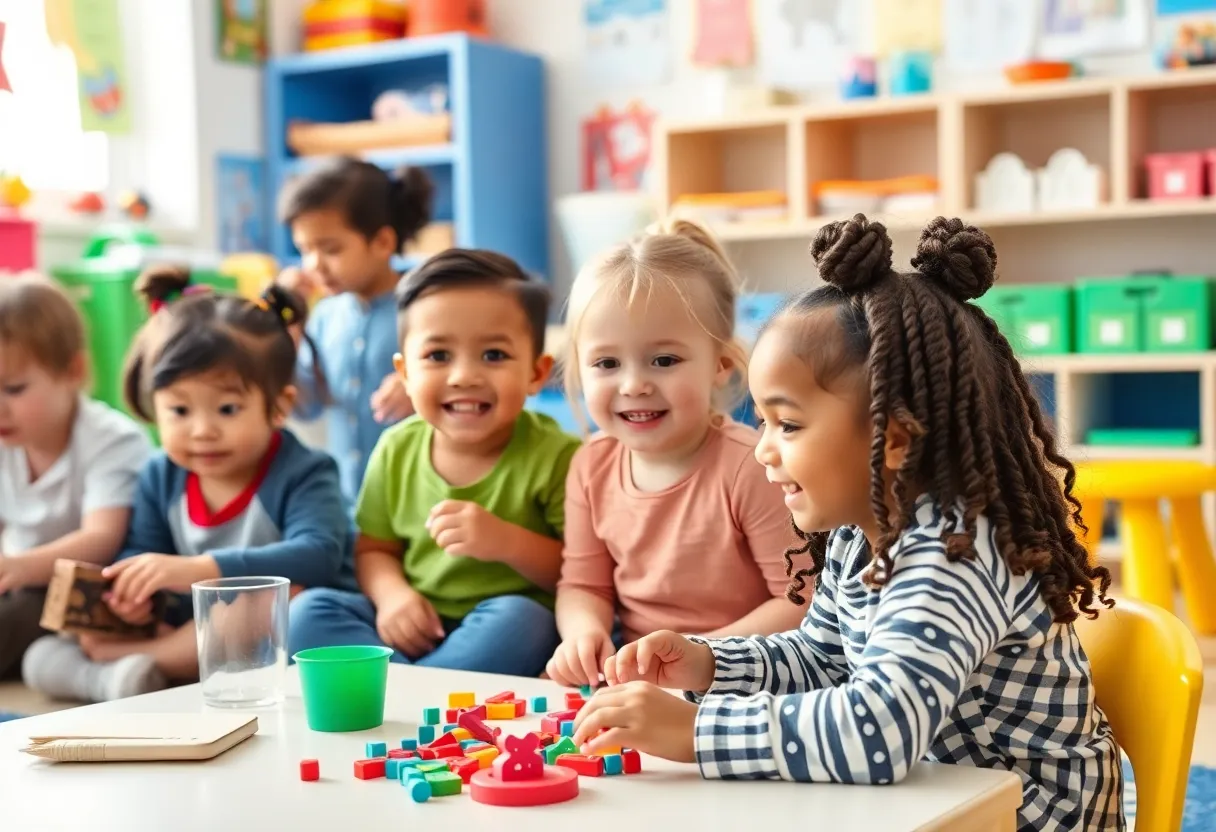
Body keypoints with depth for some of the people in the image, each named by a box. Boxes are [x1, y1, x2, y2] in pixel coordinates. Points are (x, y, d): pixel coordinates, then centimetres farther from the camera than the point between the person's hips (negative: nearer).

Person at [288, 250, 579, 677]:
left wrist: (508, 543, -27)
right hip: (413, 628, 4)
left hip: (513, 628, -4)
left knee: (515, 619, -36)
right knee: (308, 611, -13)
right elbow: (374, 550, 14)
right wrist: (391, 594, -9)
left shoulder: (555, 456, -11)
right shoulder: (398, 450, 2)